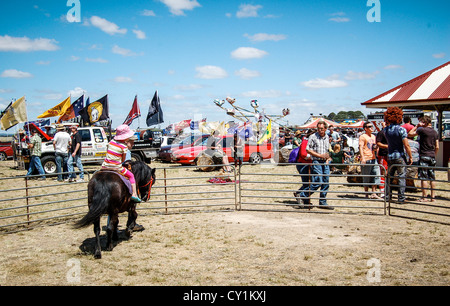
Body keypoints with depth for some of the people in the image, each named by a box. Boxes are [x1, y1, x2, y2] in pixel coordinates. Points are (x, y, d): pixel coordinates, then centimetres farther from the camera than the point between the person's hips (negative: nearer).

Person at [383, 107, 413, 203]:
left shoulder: (386, 130, 2)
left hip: (390, 156, 5)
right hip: (400, 156, -5)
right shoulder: (401, 129, -13)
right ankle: (401, 198, 1)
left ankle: (387, 195, 17)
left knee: (389, 176, 15)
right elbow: (406, 145, -16)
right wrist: (410, 157, -6)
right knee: (401, 177, 1)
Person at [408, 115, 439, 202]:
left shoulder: (422, 130, -10)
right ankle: (432, 196, 11)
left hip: (424, 156, -6)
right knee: (432, 178, 9)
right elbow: (437, 147, 10)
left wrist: (417, 126, 2)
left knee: (423, 178, -3)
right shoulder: (435, 132, 10)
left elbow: (409, 134, -3)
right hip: (432, 156, 6)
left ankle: (424, 197, -3)